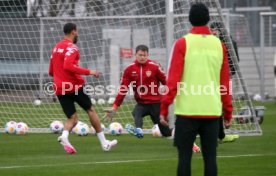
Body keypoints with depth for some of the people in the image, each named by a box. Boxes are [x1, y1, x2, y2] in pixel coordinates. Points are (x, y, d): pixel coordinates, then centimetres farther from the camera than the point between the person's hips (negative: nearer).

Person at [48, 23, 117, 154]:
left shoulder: (56, 47, 15)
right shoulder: (71, 47, -9)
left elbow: (51, 71, 21)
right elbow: (68, 66, -25)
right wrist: (88, 72, -21)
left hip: (60, 89, 7)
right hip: (74, 86, -7)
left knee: (72, 118, 7)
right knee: (90, 110, 9)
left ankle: (64, 136, -26)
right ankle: (104, 143, 13)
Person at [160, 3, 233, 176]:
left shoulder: (182, 43, -3)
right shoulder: (219, 45, 6)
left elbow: (174, 79, -7)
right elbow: (225, 82, 7)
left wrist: (164, 108, -3)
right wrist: (228, 111, 14)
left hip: (187, 110, -3)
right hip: (212, 110, 3)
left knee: (184, 156, 1)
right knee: (210, 156, 5)